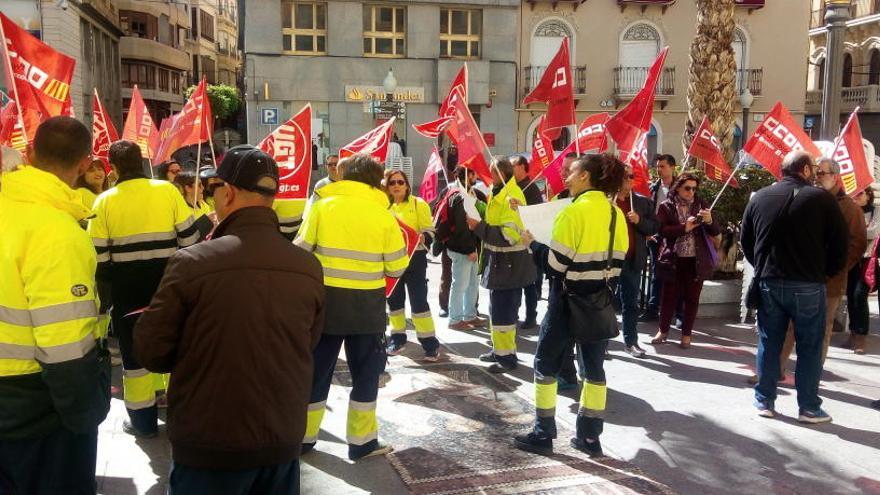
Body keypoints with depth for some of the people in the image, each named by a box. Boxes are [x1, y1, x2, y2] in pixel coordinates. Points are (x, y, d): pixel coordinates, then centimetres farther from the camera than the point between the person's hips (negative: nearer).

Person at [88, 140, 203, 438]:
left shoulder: (105, 201, -5)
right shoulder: (167, 190, -5)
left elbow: (99, 253, -4)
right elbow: (190, 237, -4)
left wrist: (107, 282, 10)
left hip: (127, 288, -1)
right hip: (168, 284, 1)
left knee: (135, 352, 9)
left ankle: (144, 421, 16)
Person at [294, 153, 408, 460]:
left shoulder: (323, 206, -2)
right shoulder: (383, 215, -4)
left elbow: (300, 251, -1)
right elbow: (397, 267, -2)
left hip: (325, 299, 2)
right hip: (366, 304, -1)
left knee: (317, 369, 14)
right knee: (365, 372, 12)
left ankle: (304, 436, 24)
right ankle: (362, 441, 17)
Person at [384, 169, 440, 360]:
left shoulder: (419, 203, -2)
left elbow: (430, 232, -7)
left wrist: (422, 238, -29)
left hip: (414, 258, -4)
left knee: (418, 300, -6)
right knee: (394, 299, 10)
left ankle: (430, 342, 0)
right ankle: (398, 337, 24)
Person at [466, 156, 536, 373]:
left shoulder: (511, 197, -19)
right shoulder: (498, 194, 14)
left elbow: (509, 235, -26)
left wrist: (478, 226, -23)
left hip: (509, 265, -10)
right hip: (499, 263, 10)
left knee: (503, 311, -5)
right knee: (497, 309, 18)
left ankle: (507, 356, 4)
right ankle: (500, 349, 30)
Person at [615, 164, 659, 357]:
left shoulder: (643, 202, 7)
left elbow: (655, 226, 5)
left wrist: (639, 220, -12)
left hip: (633, 259, 2)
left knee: (631, 302, 10)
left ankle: (631, 341, 17)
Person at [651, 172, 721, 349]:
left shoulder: (701, 205, 6)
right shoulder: (666, 207, 0)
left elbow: (716, 232, 3)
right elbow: (661, 229, -13)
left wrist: (709, 220, -17)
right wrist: (684, 227, -20)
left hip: (696, 260, 2)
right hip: (673, 260, -2)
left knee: (692, 298, 7)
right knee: (670, 296, 7)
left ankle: (686, 334, 19)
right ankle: (663, 330, 24)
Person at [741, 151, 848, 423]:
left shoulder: (759, 197, 4)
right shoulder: (822, 198, -7)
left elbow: (746, 242, 9)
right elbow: (841, 242, -5)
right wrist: (826, 272, 10)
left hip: (769, 283, 3)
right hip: (808, 285, -3)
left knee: (769, 344, 11)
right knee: (809, 347, 8)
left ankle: (764, 401, 18)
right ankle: (809, 408, 13)